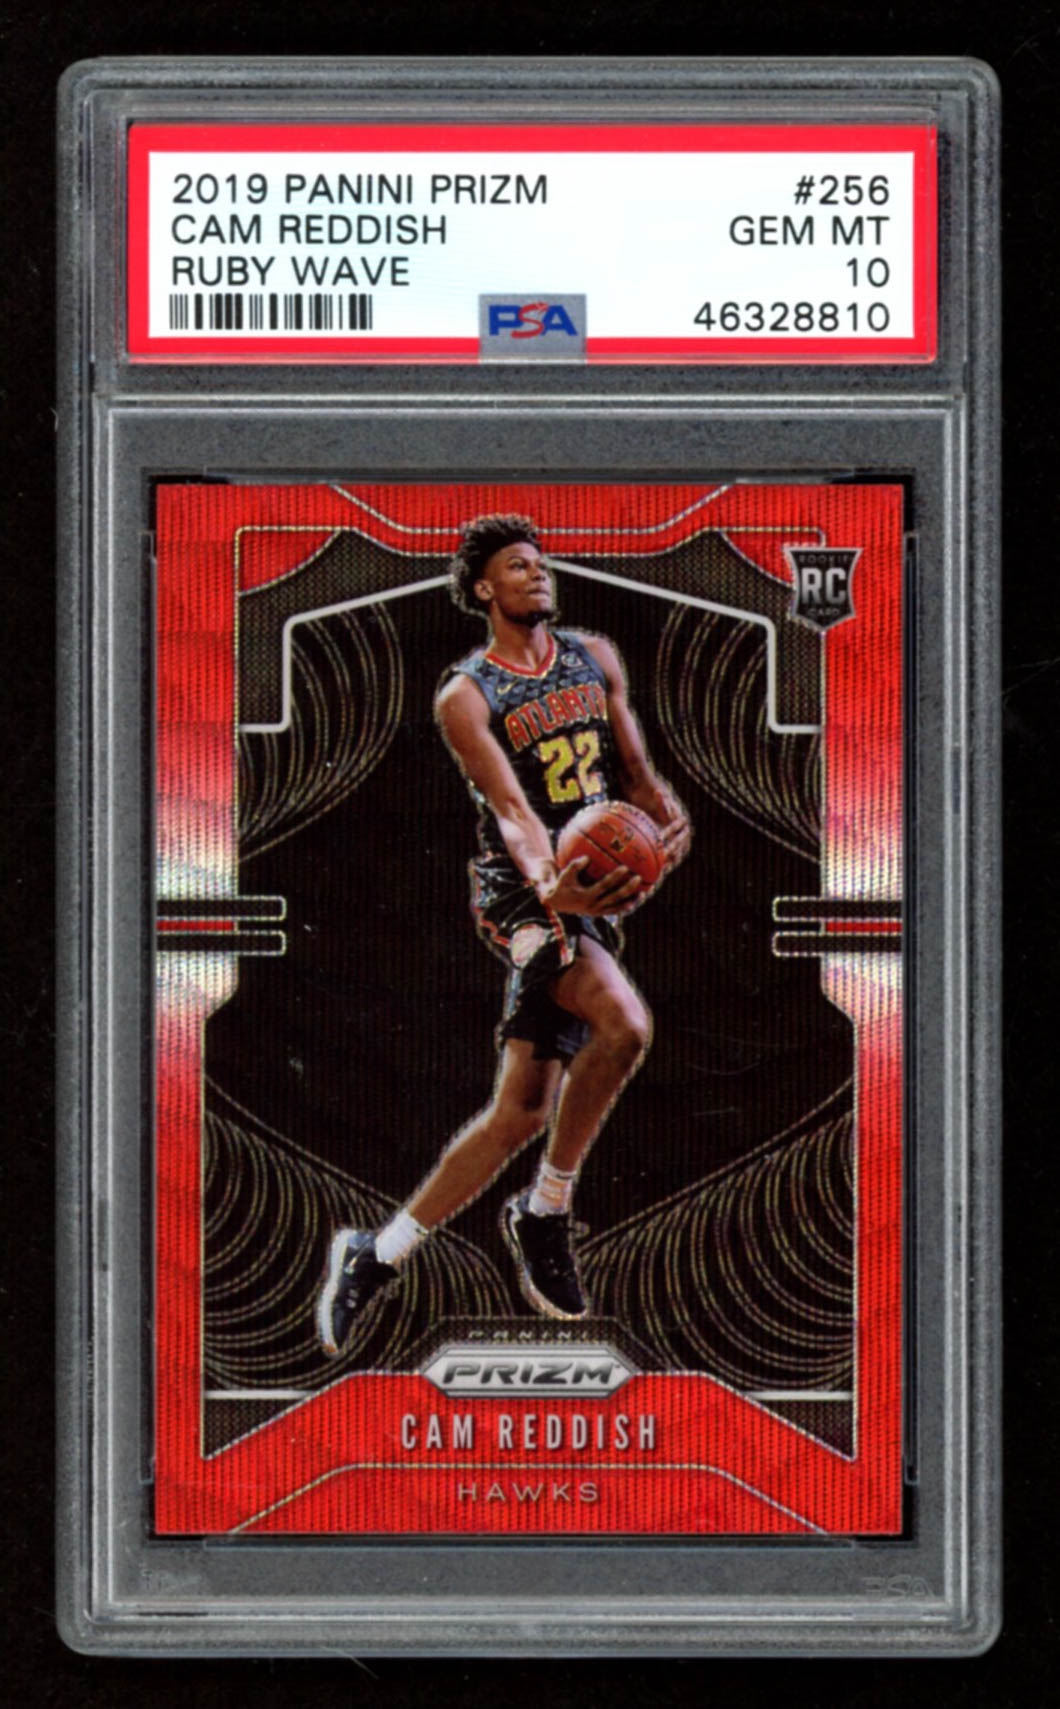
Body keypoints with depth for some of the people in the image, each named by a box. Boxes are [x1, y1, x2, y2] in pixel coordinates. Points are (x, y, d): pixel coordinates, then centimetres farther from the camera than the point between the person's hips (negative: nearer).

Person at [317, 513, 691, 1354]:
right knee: (624, 1023, -31)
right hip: (524, 889, -6)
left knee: (522, 1112, 2)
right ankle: (546, 1211, -12)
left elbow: (635, 769, 17)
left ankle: (379, 1252, 13)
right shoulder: (466, 696, -5)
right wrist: (548, 882, -35)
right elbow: (512, 810, -18)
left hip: (596, 888, 6)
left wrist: (668, 812, -4)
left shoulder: (595, 658, 13)